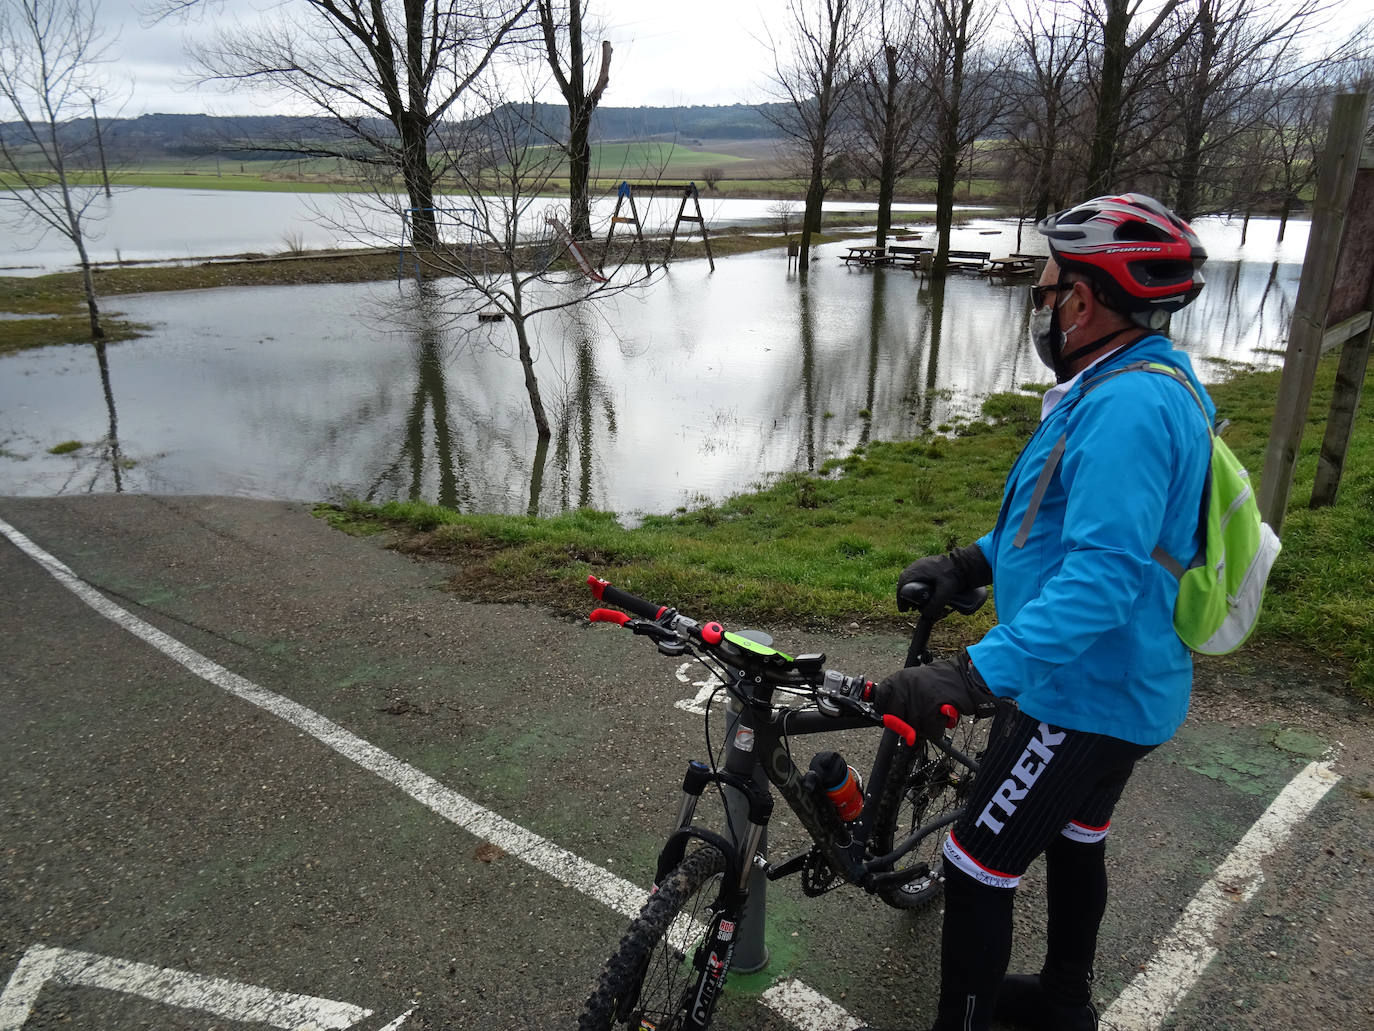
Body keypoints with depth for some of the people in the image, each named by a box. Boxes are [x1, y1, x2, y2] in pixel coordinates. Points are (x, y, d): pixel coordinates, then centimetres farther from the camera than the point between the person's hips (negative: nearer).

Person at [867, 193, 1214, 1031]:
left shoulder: (1127, 408, -27)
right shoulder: (1151, 382, 7)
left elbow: (1103, 575, -36)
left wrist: (976, 675, -41)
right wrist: (975, 562, 9)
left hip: (1088, 694, -10)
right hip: (1119, 683, 10)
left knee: (977, 868, 1)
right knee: (1075, 838, 26)